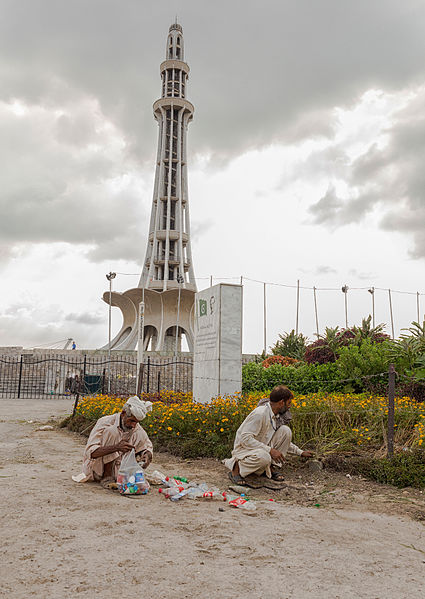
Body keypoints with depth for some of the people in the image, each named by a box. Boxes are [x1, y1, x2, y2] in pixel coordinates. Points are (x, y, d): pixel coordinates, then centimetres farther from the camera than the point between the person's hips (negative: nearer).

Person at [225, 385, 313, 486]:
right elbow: (245, 439, -29)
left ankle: (272, 467, -1)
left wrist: (301, 452, 17)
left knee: (285, 430, -8)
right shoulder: (260, 413, -25)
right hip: (244, 449, -8)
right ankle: (236, 468, -12)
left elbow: (283, 440, 21)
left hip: (262, 449, 8)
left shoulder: (277, 416, 3)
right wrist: (270, 450, -29)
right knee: (264, 457, -40)